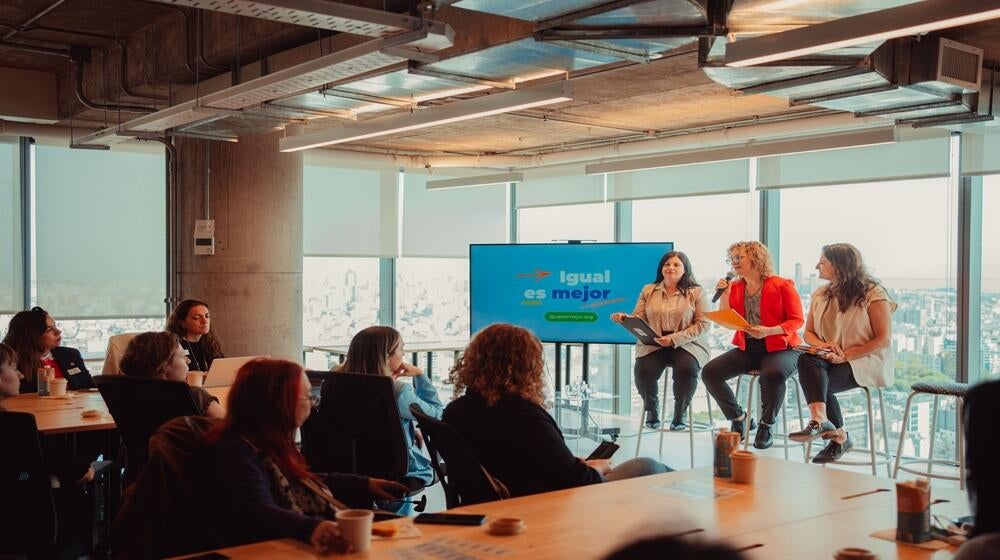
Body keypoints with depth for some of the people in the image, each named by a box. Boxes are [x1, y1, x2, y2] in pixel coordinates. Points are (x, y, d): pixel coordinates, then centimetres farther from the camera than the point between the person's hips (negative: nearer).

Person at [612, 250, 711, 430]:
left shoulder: (696, 292, 6)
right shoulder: (648, 291, 15)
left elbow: (703, 325, -3)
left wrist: (674, 339, -15)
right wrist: (624, 319, -16)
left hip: (686, 344, -2)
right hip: (652, 344, 2)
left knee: (686, 369, -34)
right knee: (643, 370, -28)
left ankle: (680, 414, -5)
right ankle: (652, 410, 4)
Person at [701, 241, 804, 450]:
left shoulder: (782, 285, -4)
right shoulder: (734, 287, 11)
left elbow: (797, 319, -6)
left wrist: (769, 331, -22)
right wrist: (724, 294, -2)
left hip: (779, 348, -5)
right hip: (746, 349, 5)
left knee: (773, 374, -39)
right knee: (709, 372, -16)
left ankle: (766, 425, -13)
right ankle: (739, 419, 4)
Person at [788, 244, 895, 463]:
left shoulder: (872, 293, -6)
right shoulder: (820, 295, 13)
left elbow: (884, 338, -11)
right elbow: (808, 333, 14)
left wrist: (845, 355, -20)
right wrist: (823, 345, -11)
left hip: (865, 362, -5)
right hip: (830, 359, 5)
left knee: (816, 381, -32)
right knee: (806, 359, -31)